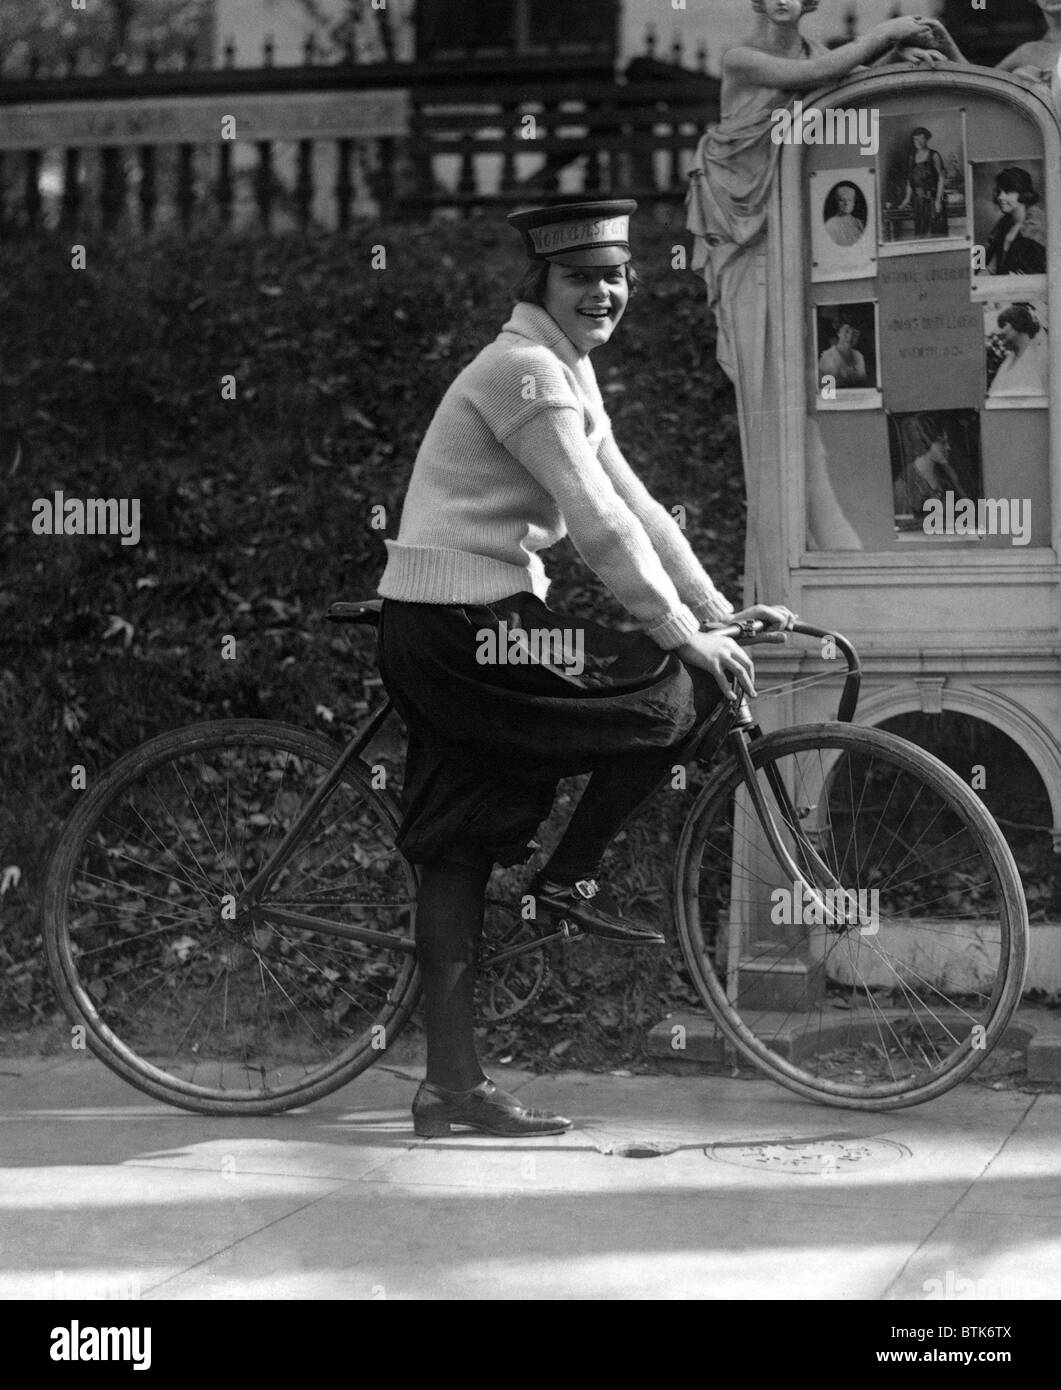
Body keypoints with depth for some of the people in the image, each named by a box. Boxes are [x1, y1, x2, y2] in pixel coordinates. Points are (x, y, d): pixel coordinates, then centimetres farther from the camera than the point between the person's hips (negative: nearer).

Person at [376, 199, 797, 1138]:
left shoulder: (568, 374, 19)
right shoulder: (525, 368, -13)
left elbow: (632, 505, 19)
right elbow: (597, 522, -18)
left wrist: (719, 609, 13)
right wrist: (682, 630, -15)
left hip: (458, 635, 10)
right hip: (464, 627, -10)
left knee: (457, 852, 7)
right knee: (677, 688, -9)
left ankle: (452, 1085, 7)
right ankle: (573, 878, 1)